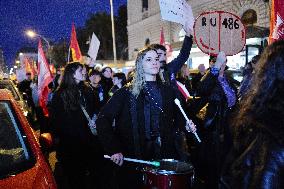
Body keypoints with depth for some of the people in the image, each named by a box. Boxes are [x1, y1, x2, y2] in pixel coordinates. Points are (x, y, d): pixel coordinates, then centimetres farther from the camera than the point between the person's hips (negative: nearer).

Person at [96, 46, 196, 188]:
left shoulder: (168, 91, 5)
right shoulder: (127, 93, -7)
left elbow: (176, 117, 17)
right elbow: (103, 120, -13)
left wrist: (184, 124, -4)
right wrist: (113, 149, -21)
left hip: (164, 154, 4)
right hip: (134, 157, -3)